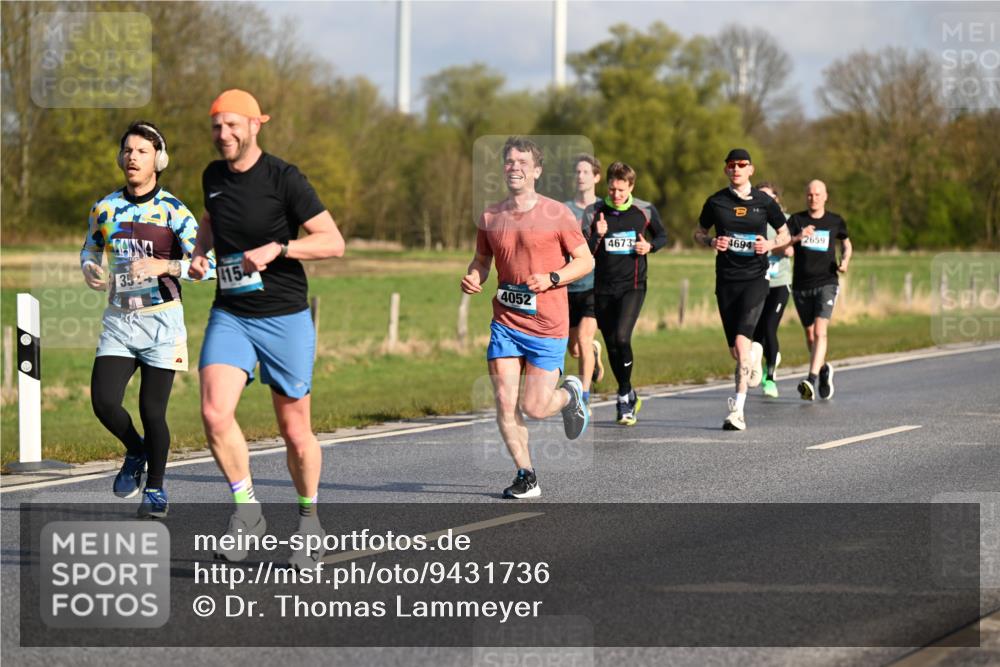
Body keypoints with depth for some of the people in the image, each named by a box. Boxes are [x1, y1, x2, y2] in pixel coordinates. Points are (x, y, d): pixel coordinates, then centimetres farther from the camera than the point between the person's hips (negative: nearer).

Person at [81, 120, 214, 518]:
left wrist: (165, 266, -27)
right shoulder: (105, 208, 5)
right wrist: (90, 270, 0)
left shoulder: (173, 211, -7)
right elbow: (90, 249, 22)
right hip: (118, 318, 3)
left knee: (152, 410, -2)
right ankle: (136, 452, 20)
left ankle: (155, 488, 20)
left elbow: (207, 264, -12)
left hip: (161, 321, -3)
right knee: (103, 401, -12)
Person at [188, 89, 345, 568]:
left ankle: (308, 518, 29)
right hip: (229, 317, 4)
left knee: (295, 432, 5)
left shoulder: (283, 178, -12)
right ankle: (247, 510, -1)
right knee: (214, 413, -18)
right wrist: (198, 251, 8)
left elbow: (333, 242, -13)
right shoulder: (214, 176, 5)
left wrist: (277, 248, -25)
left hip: (284, 318, -4)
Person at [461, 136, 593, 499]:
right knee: (504, 402, -6)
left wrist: (551, 278, -17)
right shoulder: (491, 216, 6)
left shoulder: (556, 214, -5)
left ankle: (570, 394, 30)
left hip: (548, 326, -3)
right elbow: (482, 259, 19)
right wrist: (473, 277, -4)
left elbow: (585, 261, -1)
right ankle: (525, 475, 7)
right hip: (505, 323, 4)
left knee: (532, 408, -5)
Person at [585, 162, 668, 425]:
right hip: (603, 288, 2)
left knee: (621, 337, -20)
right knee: (611, 344, 8)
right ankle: (629, 397, 27)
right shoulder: (595, 213, -2)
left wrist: (650, 246, -5)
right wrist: (598, 235, -23)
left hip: (633, 286, -2)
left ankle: (625, 397, -7)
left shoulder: (644, 211, 0)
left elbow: (662, 235, 16)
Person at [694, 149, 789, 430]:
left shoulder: (764, 202, 2)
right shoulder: (716, 202, 5)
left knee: (741, 341, -18)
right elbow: (698, 232, 17)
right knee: (735, 350, 4)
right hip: (726, 280, 3)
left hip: (755, 278, -3)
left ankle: (738, 409, -21)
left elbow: (784, 234, 13)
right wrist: (712, 242, -5)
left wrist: (770, 244, -8)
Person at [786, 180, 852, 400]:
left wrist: (845, 261, 2)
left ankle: (811, 380, -28)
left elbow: (847, 243, 22)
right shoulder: (796, 220, 3)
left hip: (826, 283, -2)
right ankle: (823, 369, 37)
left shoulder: (835, 221, 5)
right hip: (801, 286, 2)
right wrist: (798, 238, -26)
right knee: (810, 335, 12)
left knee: (820, 332, -18)